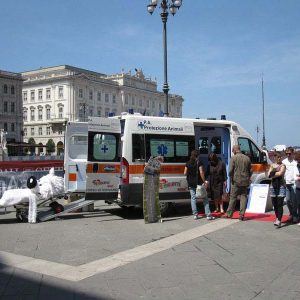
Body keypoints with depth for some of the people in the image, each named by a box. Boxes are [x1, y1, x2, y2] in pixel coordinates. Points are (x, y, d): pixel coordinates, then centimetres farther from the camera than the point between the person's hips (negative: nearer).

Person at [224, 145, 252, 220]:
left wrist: (231, 179, 1)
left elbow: (231, 170, -12)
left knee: (233, 198, 6)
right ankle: (242, 215, 3)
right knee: (243, 198, 6)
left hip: (236, 181, -3)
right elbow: (250, 171, 10)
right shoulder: (247, 158, 7)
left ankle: (229, 213, 14)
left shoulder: (234, 158, -7)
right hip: (245, 182, 3)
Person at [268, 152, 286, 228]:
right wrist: (276, 173, -10)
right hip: (273, 186, 5)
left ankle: (279, 221, -15)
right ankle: (277, 218, 23)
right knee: (274, 204, 8)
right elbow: (269, 175, 4)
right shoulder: (272, 165, 15)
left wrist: (273, 174, -2)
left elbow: (280, 173, -15)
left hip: (281, 186, -5)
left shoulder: (282, 165, 2)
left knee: (280, 204, -10)